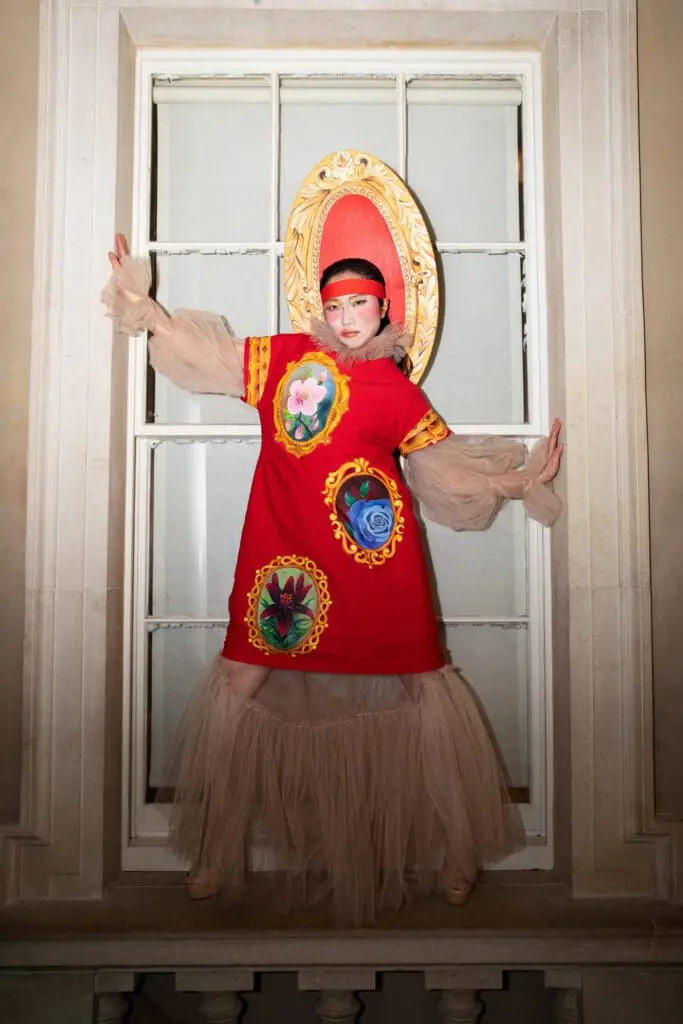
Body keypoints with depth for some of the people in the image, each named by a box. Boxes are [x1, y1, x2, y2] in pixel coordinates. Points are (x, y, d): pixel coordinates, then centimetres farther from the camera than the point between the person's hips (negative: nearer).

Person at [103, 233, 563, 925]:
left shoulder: (399, 391, 7)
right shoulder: (283, 357, 9)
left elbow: (449, 468, 8)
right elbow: (203, 352, 14)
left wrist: (524, 479, 3)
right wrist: (140, 304, 13)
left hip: (376, 565, 0)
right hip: (285, 556, 1)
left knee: (421, 694, 4)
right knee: (238, 687, 2)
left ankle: (452, 852, 25)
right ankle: (217, 855, 21)